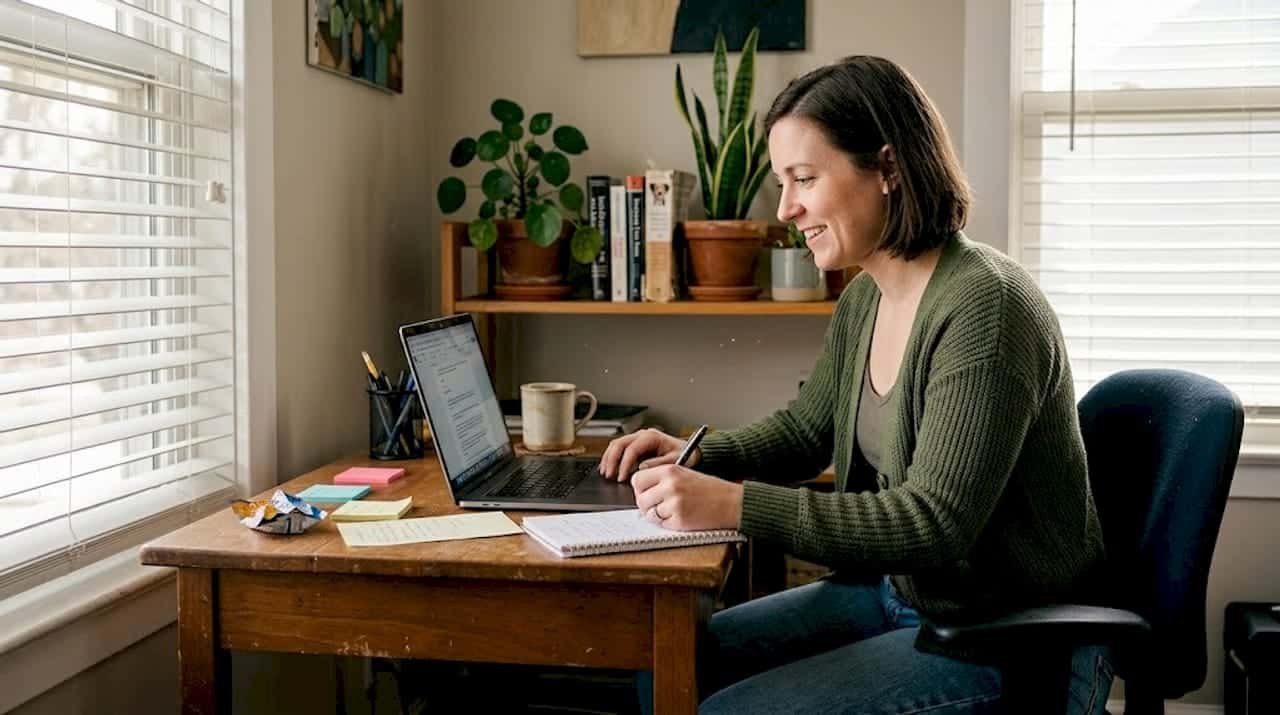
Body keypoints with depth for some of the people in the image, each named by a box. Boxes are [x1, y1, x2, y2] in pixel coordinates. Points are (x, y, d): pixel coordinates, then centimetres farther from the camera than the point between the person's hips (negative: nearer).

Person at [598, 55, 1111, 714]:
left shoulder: (983, 304, -24)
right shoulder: (863, 302, 3)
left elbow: (936, 523, -27)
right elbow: (804, 429, 17)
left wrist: (738, 505, -30)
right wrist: (697, 457, -2)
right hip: (897, 591, 8)